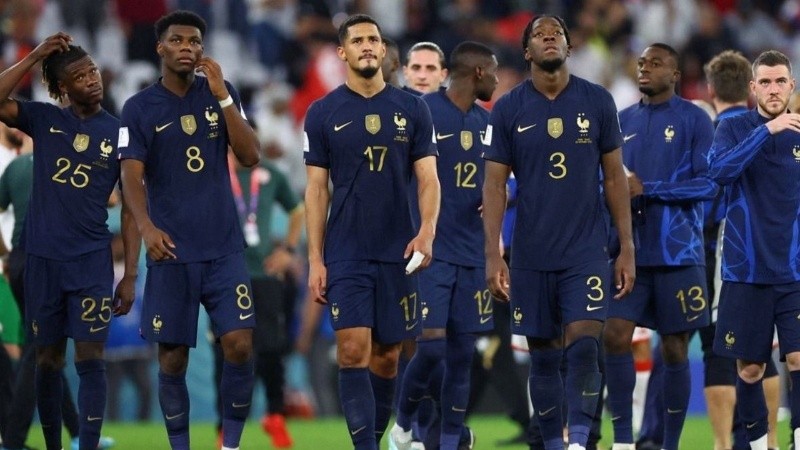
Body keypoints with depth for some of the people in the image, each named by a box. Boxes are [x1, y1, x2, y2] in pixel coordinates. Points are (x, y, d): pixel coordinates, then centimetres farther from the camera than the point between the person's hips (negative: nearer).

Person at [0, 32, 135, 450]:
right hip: (43, 258, 2)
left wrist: (130, 275, -1)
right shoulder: (44, 120, 4)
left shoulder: (119, 132, 2)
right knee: (48, 360, 8)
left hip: (92, 259, -2)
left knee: (90, 358, -8)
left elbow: (131, 209, 3)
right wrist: (35, 56, -15)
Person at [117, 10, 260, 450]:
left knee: (239, 344, -10)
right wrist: (146, 226, -26)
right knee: (172, 356, 1)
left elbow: (249, 156, -2)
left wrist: (223, 97, -12)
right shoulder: (139, 108, 0)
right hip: (171, 250, -1)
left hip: (224, 247, 1)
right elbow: (132, 176, -8)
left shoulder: (220, 94, 6)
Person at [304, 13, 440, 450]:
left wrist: (427, 231, -14)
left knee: (387, 354, 7)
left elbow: (428, 178, 4)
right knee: (353, 350, -13)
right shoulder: (324, 113, 3)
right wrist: (315, 259, -2)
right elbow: (317, 189, 3)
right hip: (345, 253, -2)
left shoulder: (411, 109, 5)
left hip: (397, 252, 2)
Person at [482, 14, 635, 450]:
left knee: (583, 346, -15)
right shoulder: (508, 109, 0)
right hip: (531, 257, 1)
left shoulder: (597, 102, 1)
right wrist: (492, 255, -6)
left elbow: (614, 177, 6)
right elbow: (494, 184, 1)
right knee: (543, 356, 6)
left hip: (586, 251, -1)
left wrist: (626, 248, 2)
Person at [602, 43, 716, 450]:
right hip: (630, 251, 4)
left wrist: (648, 190, -17)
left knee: (674, 348, 2)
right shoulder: (623, 121, 12)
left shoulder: (694, 119, -3)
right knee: (615, 336, -9)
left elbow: (709, 183, -10)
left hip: (677, 252, -4)